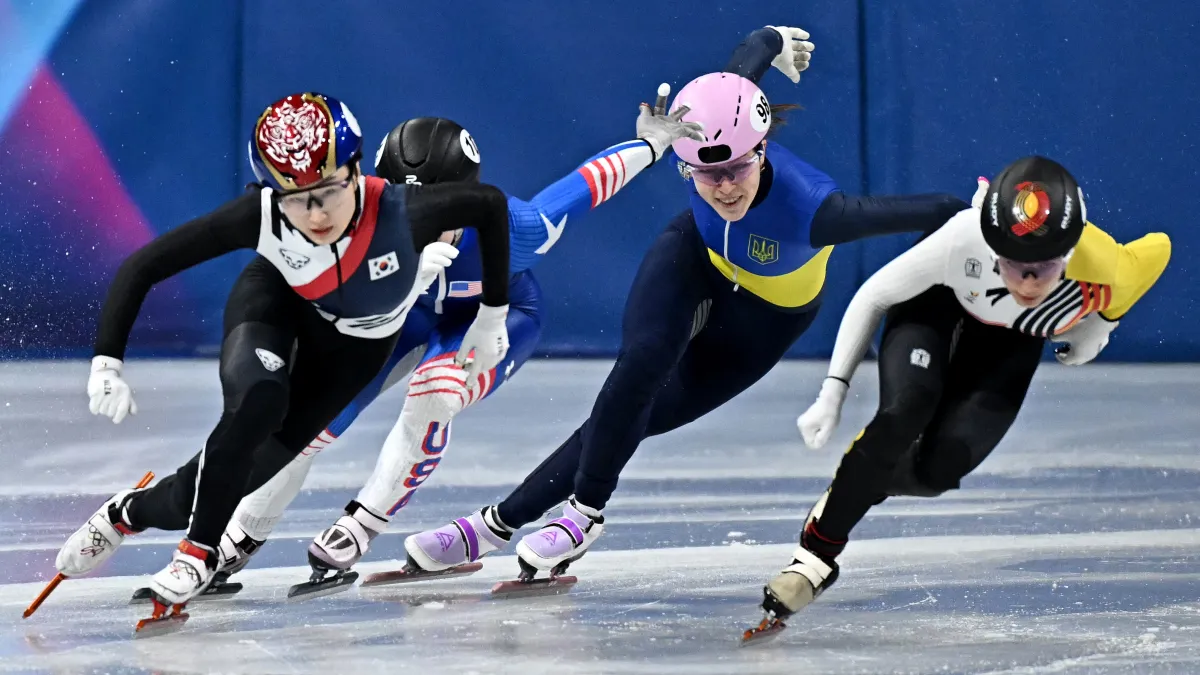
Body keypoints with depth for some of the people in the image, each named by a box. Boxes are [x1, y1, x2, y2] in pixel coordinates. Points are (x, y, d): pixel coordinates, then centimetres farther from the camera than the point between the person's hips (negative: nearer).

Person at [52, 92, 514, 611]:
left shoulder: (400, 214, -40)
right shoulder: (260, 216, -37)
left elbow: (490, 203, -21)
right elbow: (144, 266, -29)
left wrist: (492, 317, -11)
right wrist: (107, 363, -35)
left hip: (358, 339, 1)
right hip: (276, 298, -1)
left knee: (259, 456, -3)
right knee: (256, 403, -29)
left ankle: (132, 511, 22)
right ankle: (199, 549, -8)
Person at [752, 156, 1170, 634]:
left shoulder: (1104, 275, -40)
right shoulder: (962, 240, -43)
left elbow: (1157, 248, -14)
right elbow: (872, 296, -24)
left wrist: (1098, 327, -1)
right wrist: (833, 391, -23)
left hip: (1012, 337, 2)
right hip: (939, 292, -2)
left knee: (938, 465, -14)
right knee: (904, 411, -27)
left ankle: (861, 482, 20)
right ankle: (817, 550, -11)